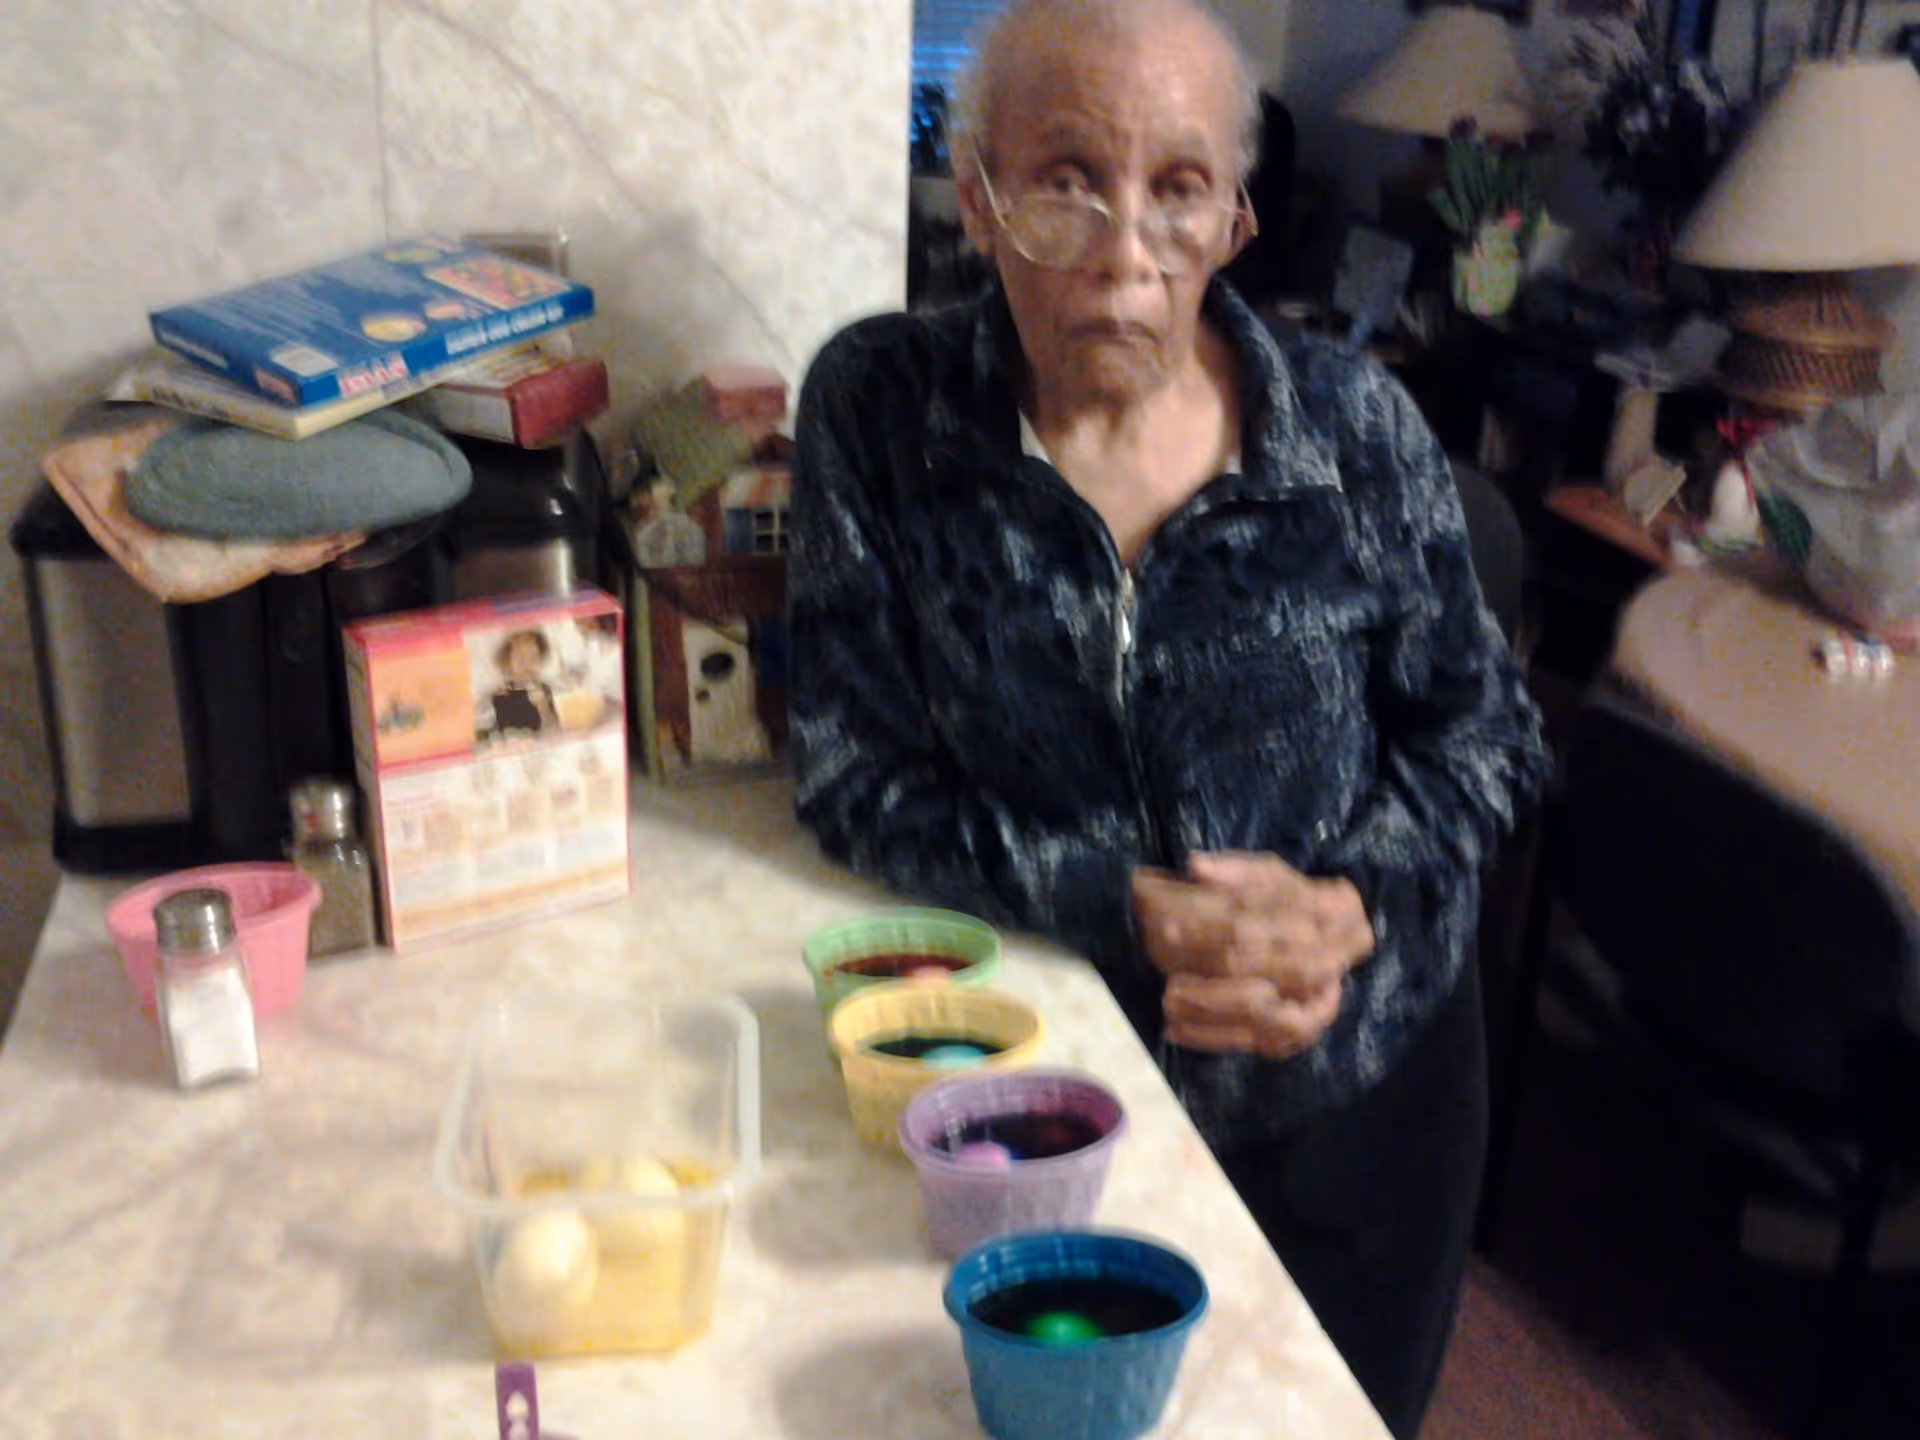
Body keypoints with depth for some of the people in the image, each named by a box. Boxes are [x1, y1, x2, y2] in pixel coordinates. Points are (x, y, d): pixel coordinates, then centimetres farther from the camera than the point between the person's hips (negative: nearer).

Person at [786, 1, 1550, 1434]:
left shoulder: (1353, 424, -11)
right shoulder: (879, 409, -13)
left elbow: (1482, 729, 0)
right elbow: (859, 776, -13)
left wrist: (1355, 907, -18)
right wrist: (1131, 911, -23)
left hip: (1359, 1086, 2)